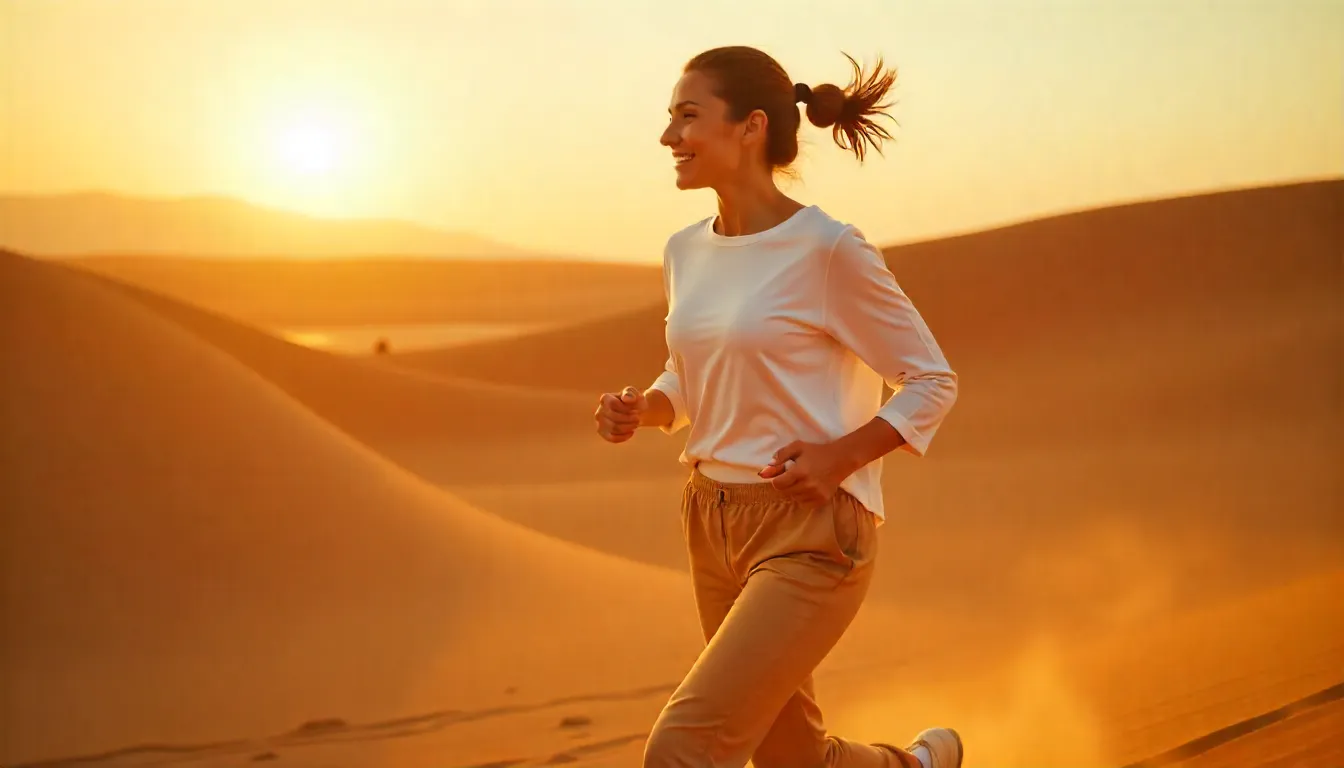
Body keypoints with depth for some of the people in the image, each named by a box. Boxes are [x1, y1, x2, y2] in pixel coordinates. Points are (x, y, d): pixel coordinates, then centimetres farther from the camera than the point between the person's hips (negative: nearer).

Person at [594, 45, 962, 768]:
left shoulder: (827, 250, -14)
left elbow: (932, 382, -7)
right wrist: (642, 409, -1)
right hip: (713, 522, 7)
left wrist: (841, 454, -19)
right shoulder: (686, 252, 6)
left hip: (810, 532, -7)